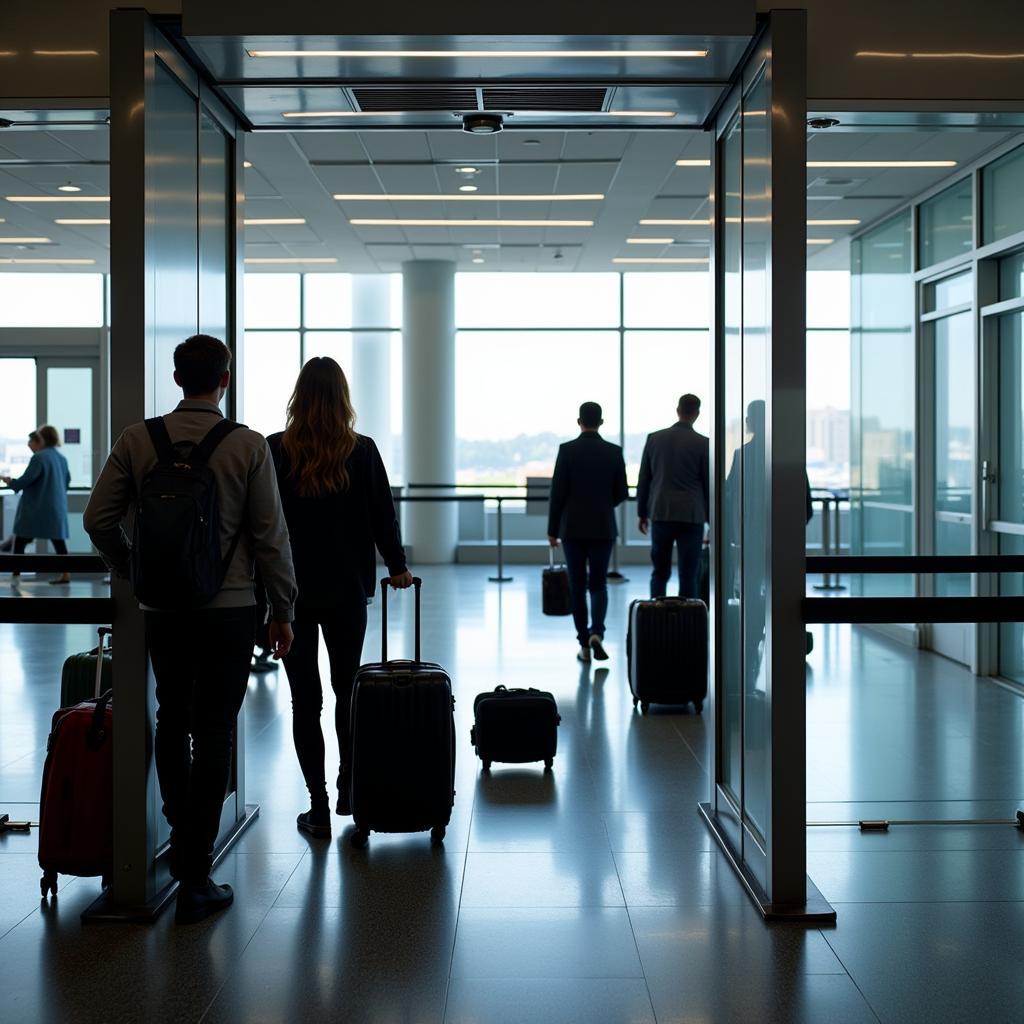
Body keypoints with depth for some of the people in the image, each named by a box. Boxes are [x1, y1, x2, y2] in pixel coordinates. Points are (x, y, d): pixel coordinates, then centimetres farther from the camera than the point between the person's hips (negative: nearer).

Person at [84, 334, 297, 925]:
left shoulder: (138, 440, -1)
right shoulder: (249, 446, -7)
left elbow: (100, 519, 0)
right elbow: (271, 536, -6)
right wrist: (283, 611, 3)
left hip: (162, 609, 2)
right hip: (229, 610, -2)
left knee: (173, 720, 23)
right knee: (214, 736, 4)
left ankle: (182, 835, 28)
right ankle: (195, 875, 7)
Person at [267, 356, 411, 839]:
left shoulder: (275, 451, -6)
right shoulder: (362, 451, -4)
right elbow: (383, 516, 2)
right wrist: (397, 567, 17)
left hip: (292, 587, -1)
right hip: (348, 588, 2)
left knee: (305, 698, 2)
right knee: (347, 688, 18)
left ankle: (319, 807, 2)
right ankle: (347, 790, 27)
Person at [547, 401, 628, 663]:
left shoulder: (567, 450, -7)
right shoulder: (614, 452, -1)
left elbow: (558, 492, -7)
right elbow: (621, 493, 2)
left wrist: (552, 529, 1)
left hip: (573, 527, -1)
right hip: (603, 527, 1)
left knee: (577, 586, 8)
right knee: (598, 584, 10)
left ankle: (584, 644, 8)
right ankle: (596, 633, -13)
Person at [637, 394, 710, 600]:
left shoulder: (654, 438, 4)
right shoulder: (702, 443, -4)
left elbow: (643, 480, 8)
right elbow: (708, 483, -1)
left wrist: (643, 513, 17)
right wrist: (712, 519, 9)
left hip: (660, 514, 3)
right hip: (691, 515, -3)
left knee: (660, 573, 11)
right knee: (688, 575, 1)